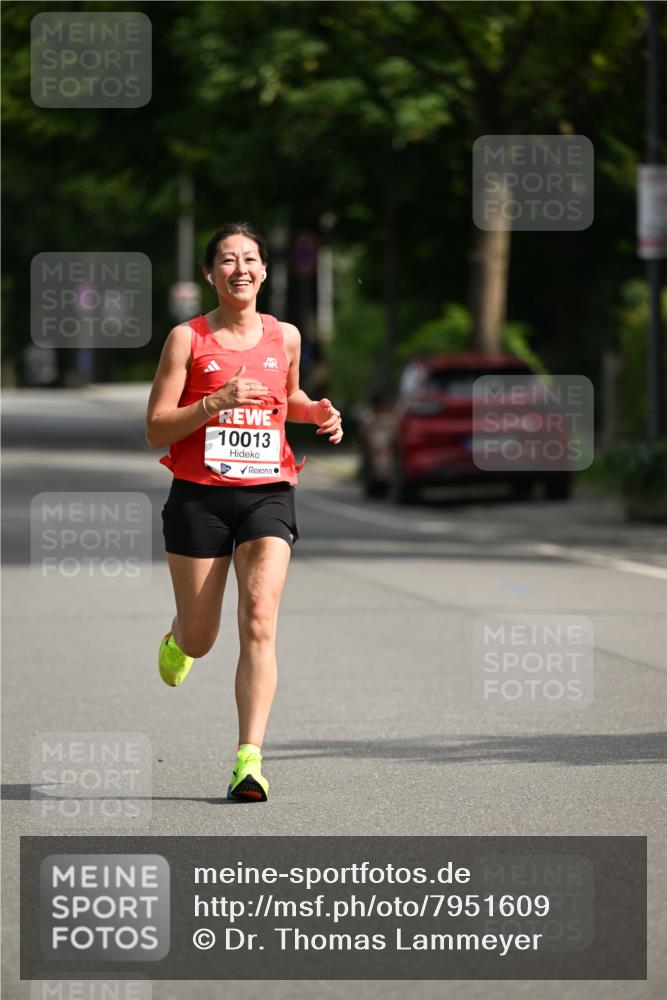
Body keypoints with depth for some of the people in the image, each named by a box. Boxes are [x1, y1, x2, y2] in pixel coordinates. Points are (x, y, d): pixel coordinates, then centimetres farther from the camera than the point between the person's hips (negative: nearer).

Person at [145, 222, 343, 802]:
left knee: (259, 621, -18)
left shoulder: (285, 336, 9)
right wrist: (217, 403, -19)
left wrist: (318, 413, 8)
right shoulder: (187, 339, -2)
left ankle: (250, 758, -20)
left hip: (267, 493, 1)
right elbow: (155, 429, -5)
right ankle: (179, 639, 47)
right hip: (199, 494, -1)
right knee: (200, 640, 7)